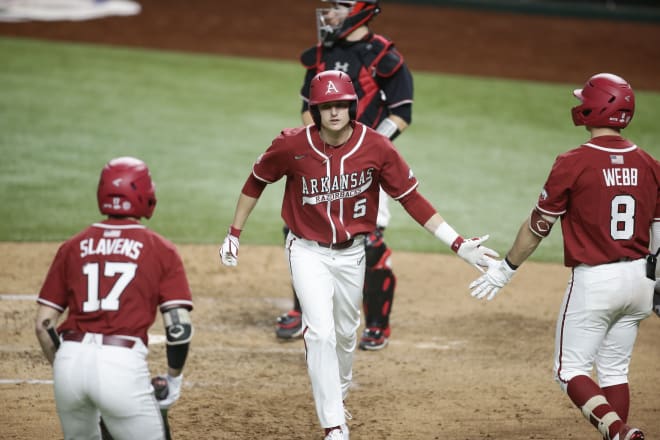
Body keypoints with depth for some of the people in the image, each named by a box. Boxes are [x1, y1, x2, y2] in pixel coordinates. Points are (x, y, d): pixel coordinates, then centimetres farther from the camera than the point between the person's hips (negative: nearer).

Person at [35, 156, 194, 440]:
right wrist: (174, 377, 13)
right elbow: (179, 327, -2)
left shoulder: (73, 247, 14)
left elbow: (43, 323, 11)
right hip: (123, 364, -4)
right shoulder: (160, 250, 6)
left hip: (70, 359, 4)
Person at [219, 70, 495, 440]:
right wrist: (234, 234, 5)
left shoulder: (377, 147, -17)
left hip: (352, 253, 2)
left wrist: (457, 244, -14)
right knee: (321, 333, -16)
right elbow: (257, 182, 0)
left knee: (345, 334, 18)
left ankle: (338, 395, 47)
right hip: (309, 253, -2)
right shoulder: (292, 145, -18)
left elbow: (412, 199, -10)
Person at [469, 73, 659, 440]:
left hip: (593, 281, -5)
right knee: (615, 371, 15)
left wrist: (506, 269, 8)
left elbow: (538, 226, -5)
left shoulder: (573, 163, -13)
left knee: (571, 371, 1)